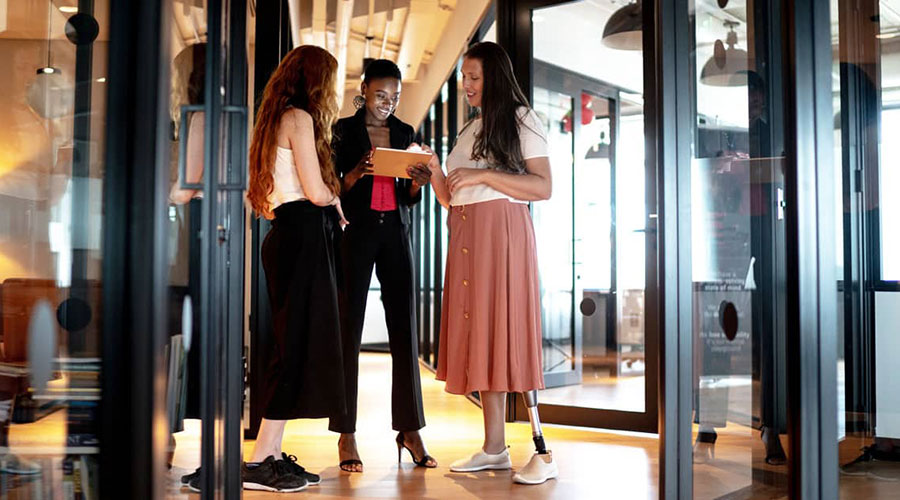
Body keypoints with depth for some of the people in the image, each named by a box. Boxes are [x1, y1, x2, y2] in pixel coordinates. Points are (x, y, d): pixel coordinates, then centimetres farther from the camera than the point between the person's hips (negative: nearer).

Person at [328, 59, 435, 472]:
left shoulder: (405, 134, 13)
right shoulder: (344, 131, 3)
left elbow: (409, 199, 15)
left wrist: (419, 182, -6)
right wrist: (357, 173, -18)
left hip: (396, 234, 3)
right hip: (355, 233, -3)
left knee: (404, 329, -1)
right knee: (349, 329, -4)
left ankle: (409, 430, 4)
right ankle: (346, 434, 1)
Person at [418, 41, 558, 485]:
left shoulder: (520, 119, 2)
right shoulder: (468, 131, 22)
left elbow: (543, 187, -9)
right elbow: (448, 198, 19)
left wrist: (483, 175, -15)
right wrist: (435, 171, 0)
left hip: (501, 231, -7)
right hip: (465, 236, 7)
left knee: (507, 330, -12)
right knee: (479, 335, 2)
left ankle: (543, 453, -9)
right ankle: (494, 448, 6)